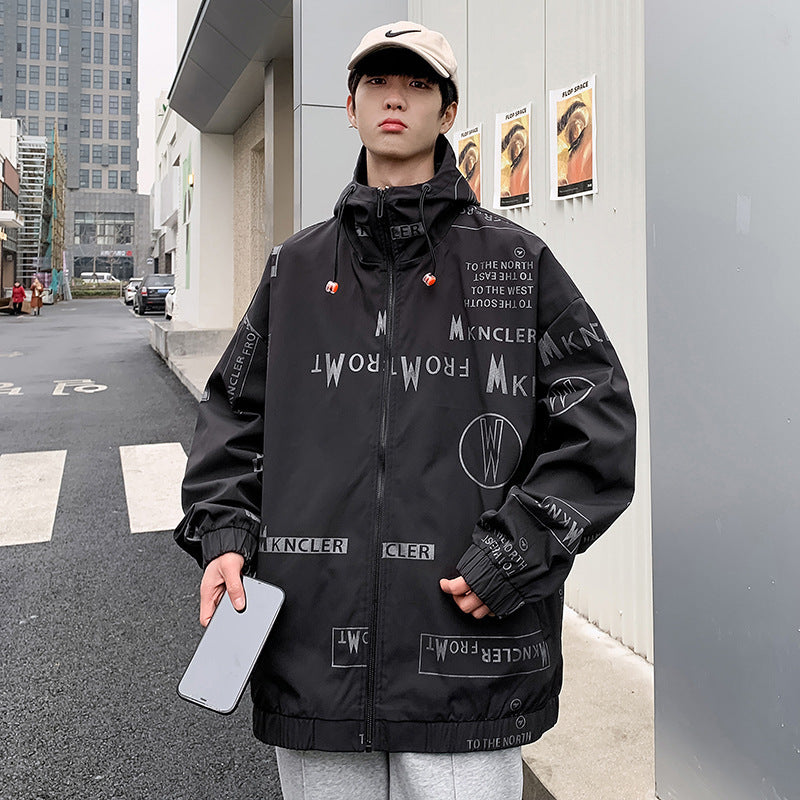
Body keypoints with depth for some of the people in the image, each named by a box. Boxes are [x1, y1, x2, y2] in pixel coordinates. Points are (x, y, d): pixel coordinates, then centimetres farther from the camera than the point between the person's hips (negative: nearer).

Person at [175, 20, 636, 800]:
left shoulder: (517, 261, 3)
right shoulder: (295, 268, 11)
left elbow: (598, 421, 0)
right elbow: (233, 412, 16)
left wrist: (513, 553, -9)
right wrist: (223, 532, 1)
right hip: (312, 647, 3)